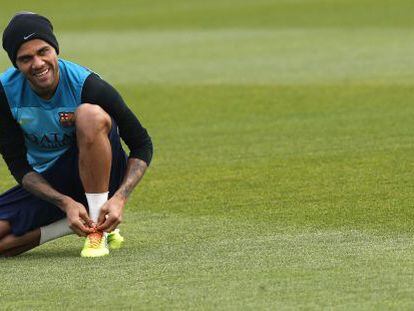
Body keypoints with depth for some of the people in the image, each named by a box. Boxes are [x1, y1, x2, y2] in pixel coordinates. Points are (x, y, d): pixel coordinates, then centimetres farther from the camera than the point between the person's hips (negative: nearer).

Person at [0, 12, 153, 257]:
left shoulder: (88, 86, -22)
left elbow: (142, 145, -14)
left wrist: (119, 198, -29)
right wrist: (66, 203, -26)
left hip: (94, 177, -3)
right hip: (46, 185, 3)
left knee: (89, 114, -34)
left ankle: (99, 228, -25)